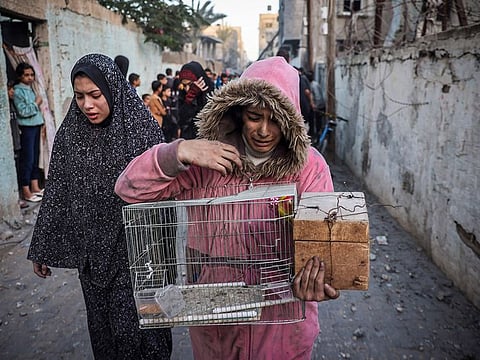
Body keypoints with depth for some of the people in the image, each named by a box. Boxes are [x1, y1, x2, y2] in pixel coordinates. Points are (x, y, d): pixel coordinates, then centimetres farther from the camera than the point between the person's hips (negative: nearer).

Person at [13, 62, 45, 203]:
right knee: (27, 159, -5)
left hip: (36, 126, 8)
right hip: (26, 128, -8)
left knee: (35, 158, 12)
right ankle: (26, 192, 1)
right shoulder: (17, 91, -12)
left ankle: (35, 187, 21)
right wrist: (36, 103, -11)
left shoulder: (30, 89, 12)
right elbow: (23, 112, -19)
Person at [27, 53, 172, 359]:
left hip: (136, 249, -3)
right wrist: (41, 251, 10)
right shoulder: (70, 134, 0)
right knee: (103, 324, 16)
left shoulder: (142, 128, -10)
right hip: (92, 251, 4)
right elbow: (56, 194, 6)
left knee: (136, 324, 5)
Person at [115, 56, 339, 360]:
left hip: (282, 317, -1)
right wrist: (180, 152, -26)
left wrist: (315, 280, -38)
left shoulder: (309, 166, -11)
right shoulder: (207, 158, -9)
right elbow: (129, 189, -10)